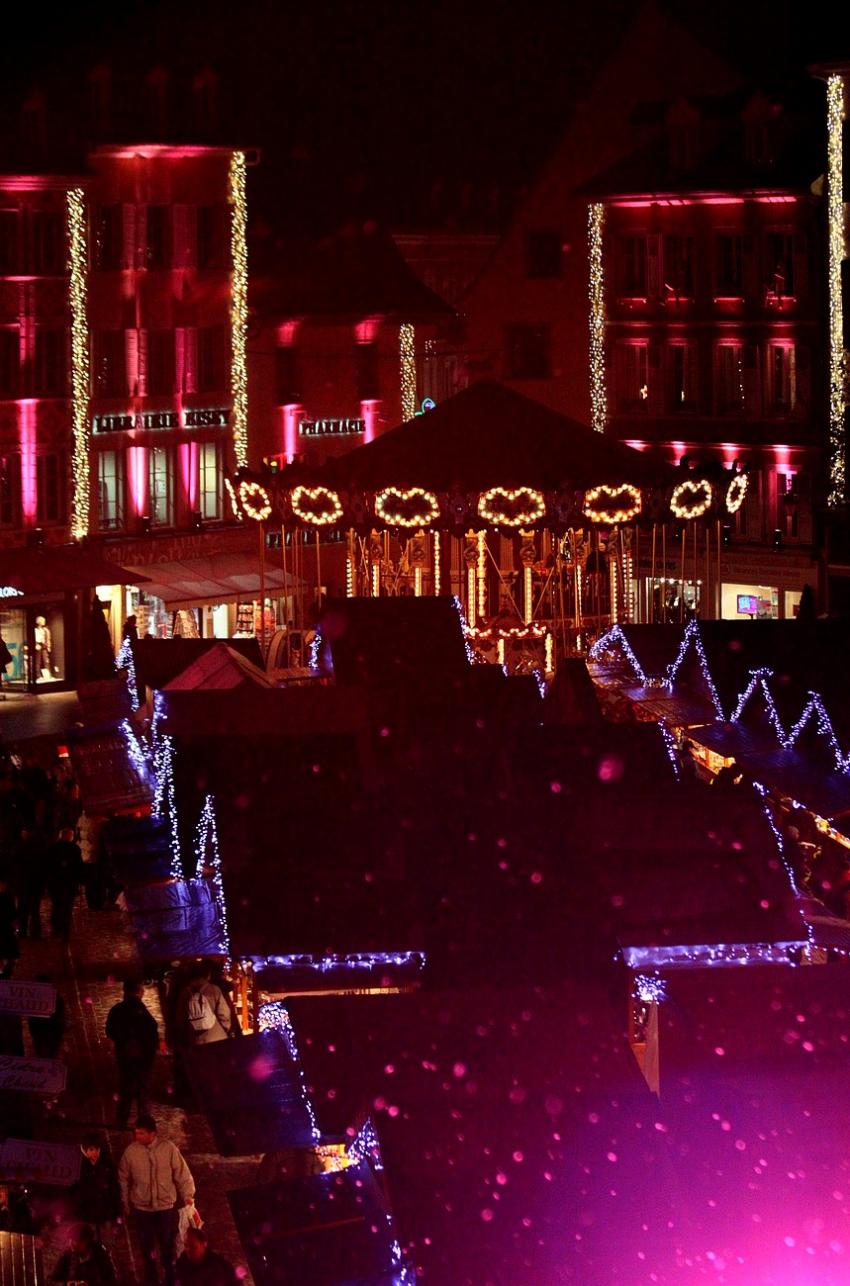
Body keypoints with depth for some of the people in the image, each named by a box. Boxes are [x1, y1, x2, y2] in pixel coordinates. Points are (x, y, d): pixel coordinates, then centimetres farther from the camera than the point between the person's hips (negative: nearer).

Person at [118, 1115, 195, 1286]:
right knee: (147, 1247, 17)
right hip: (141, 1208, 1)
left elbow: (182, 1174, -8)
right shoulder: (131, 1151, -12)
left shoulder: (168, 1148, -17)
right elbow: (123, 1178, 0)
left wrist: (187, 1195, -7)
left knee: (168, 1246, 12)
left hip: (166, 1206, -1)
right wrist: (125, 1202, 4)